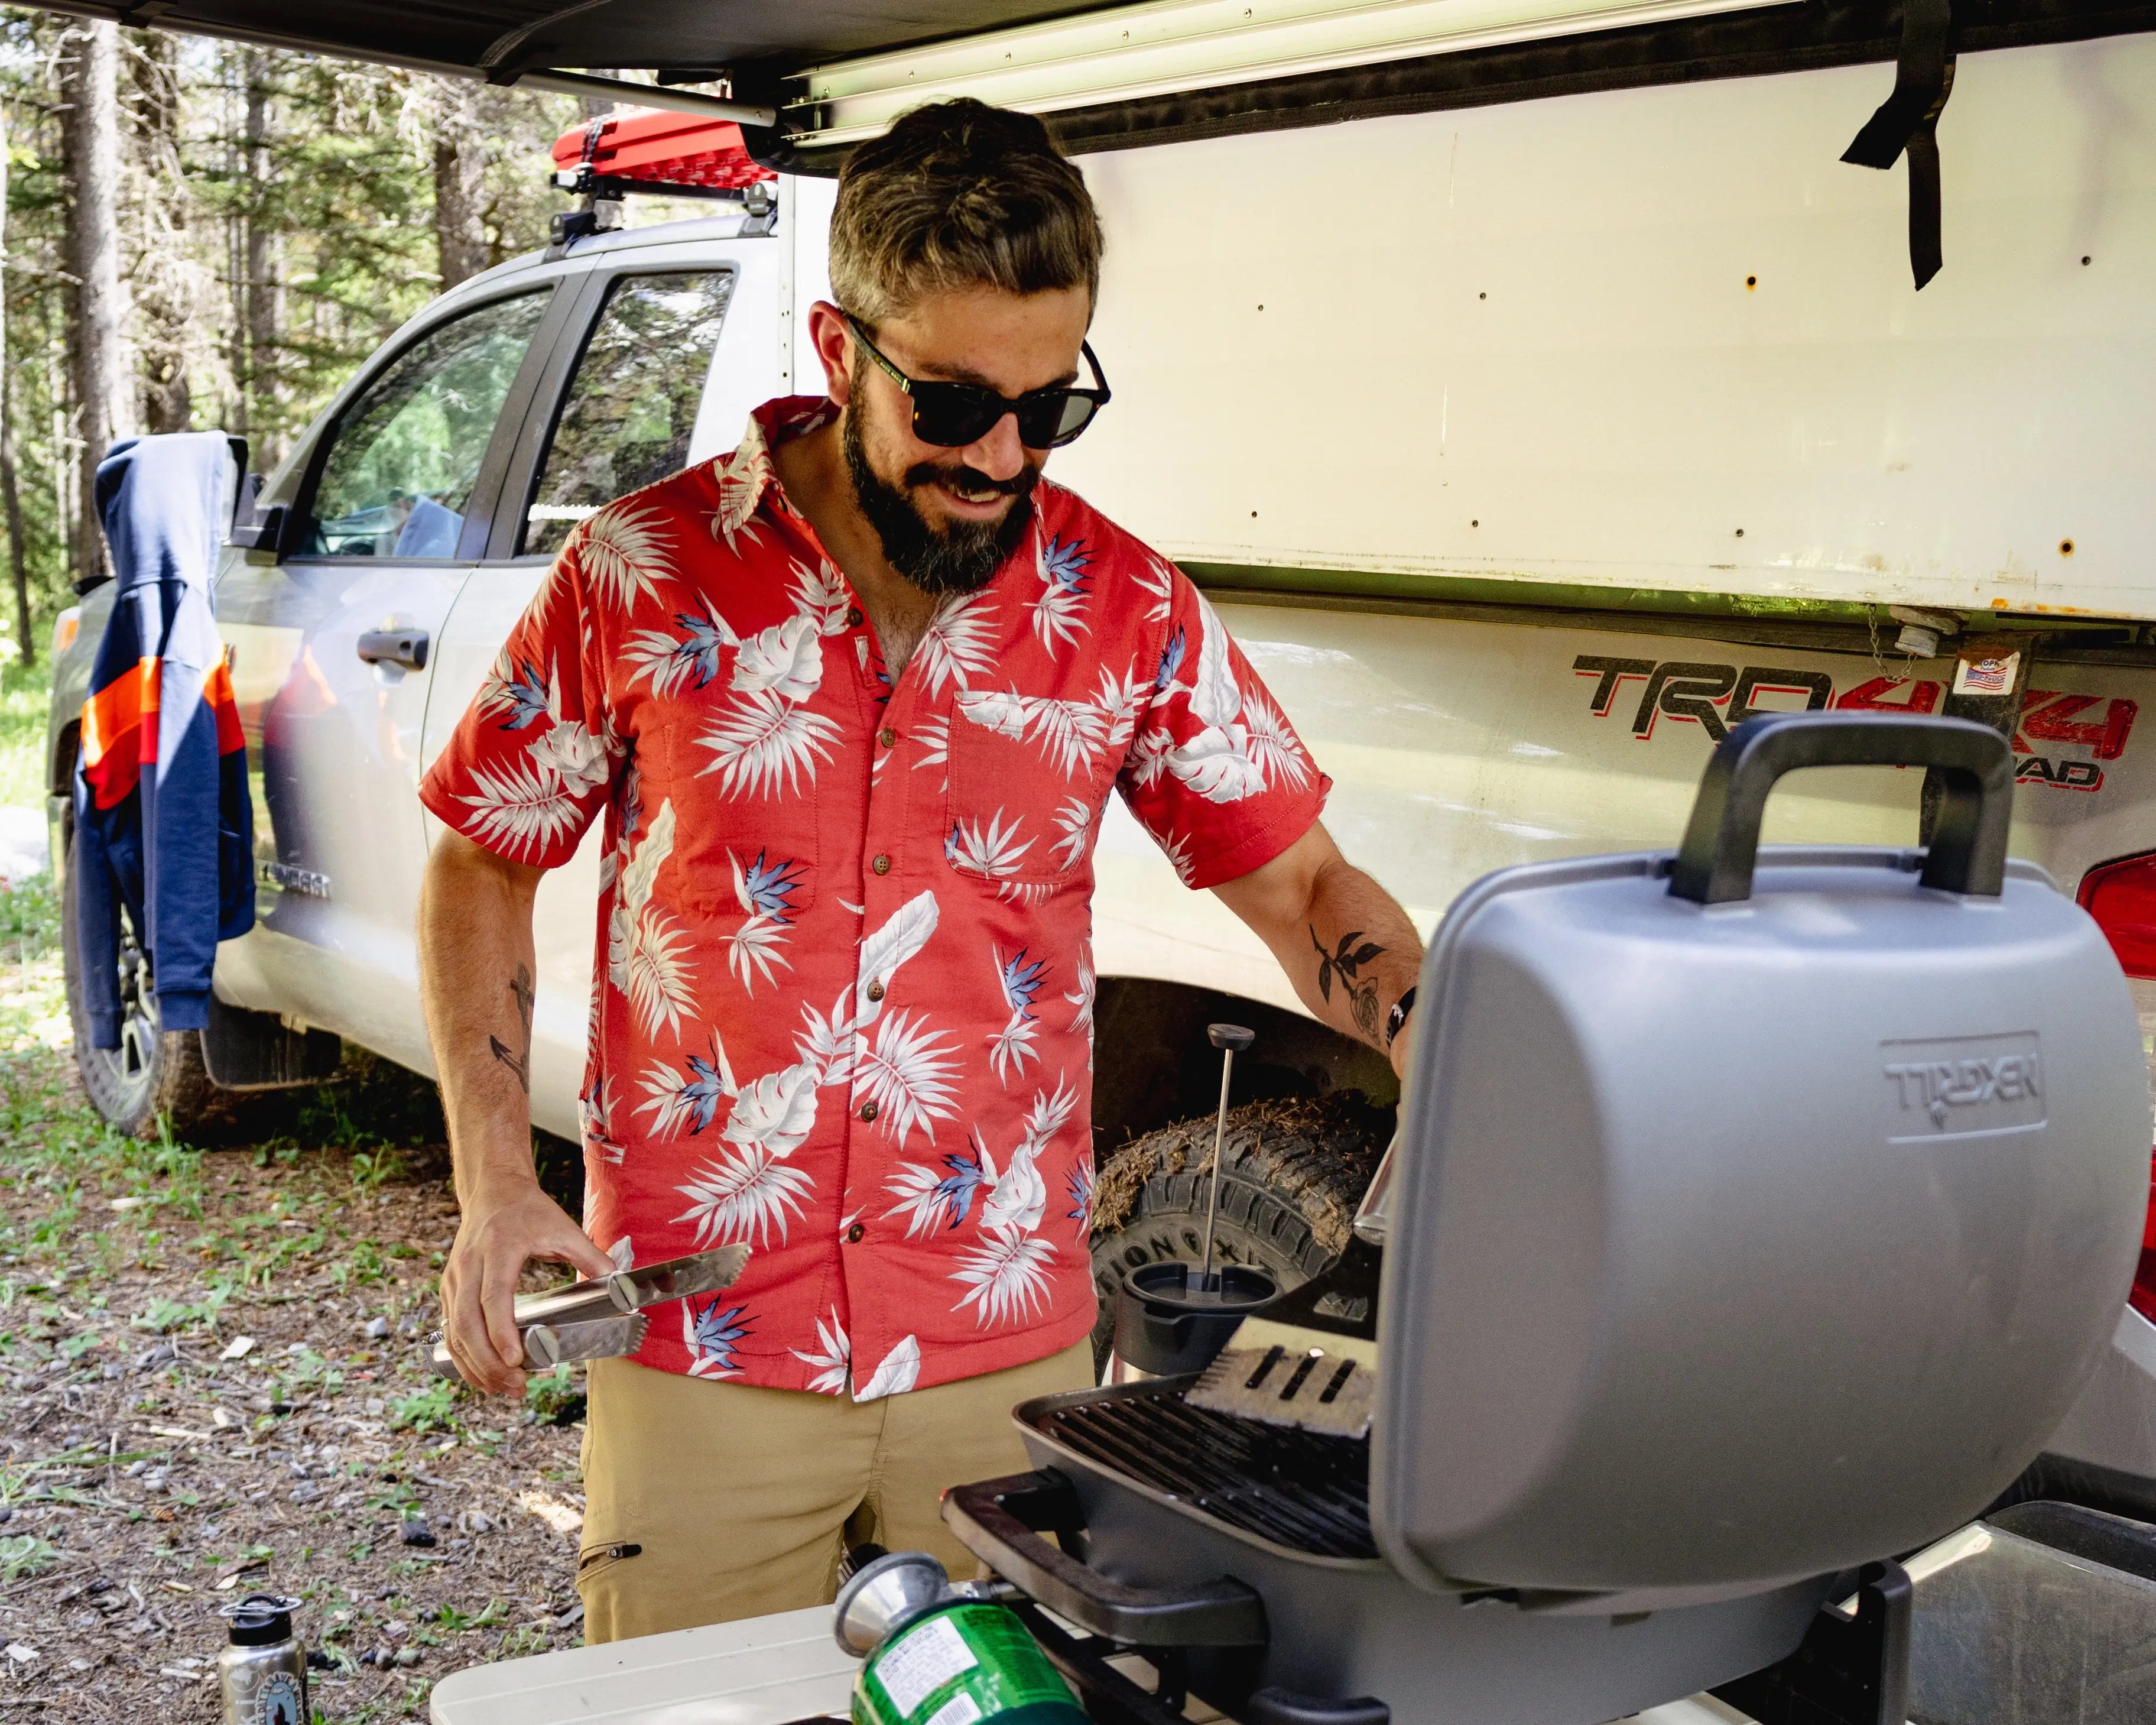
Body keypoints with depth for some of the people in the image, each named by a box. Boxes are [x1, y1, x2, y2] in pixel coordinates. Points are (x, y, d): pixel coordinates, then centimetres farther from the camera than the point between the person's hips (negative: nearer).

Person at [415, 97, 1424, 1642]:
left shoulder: (1125, 608, -2)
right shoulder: (641, 577, -6)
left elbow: (1311, 890, 3)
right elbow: (482, 872, 4)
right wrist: (496, 1188, -5)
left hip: (1011, 1354, 2)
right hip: (698, 1354, -1)